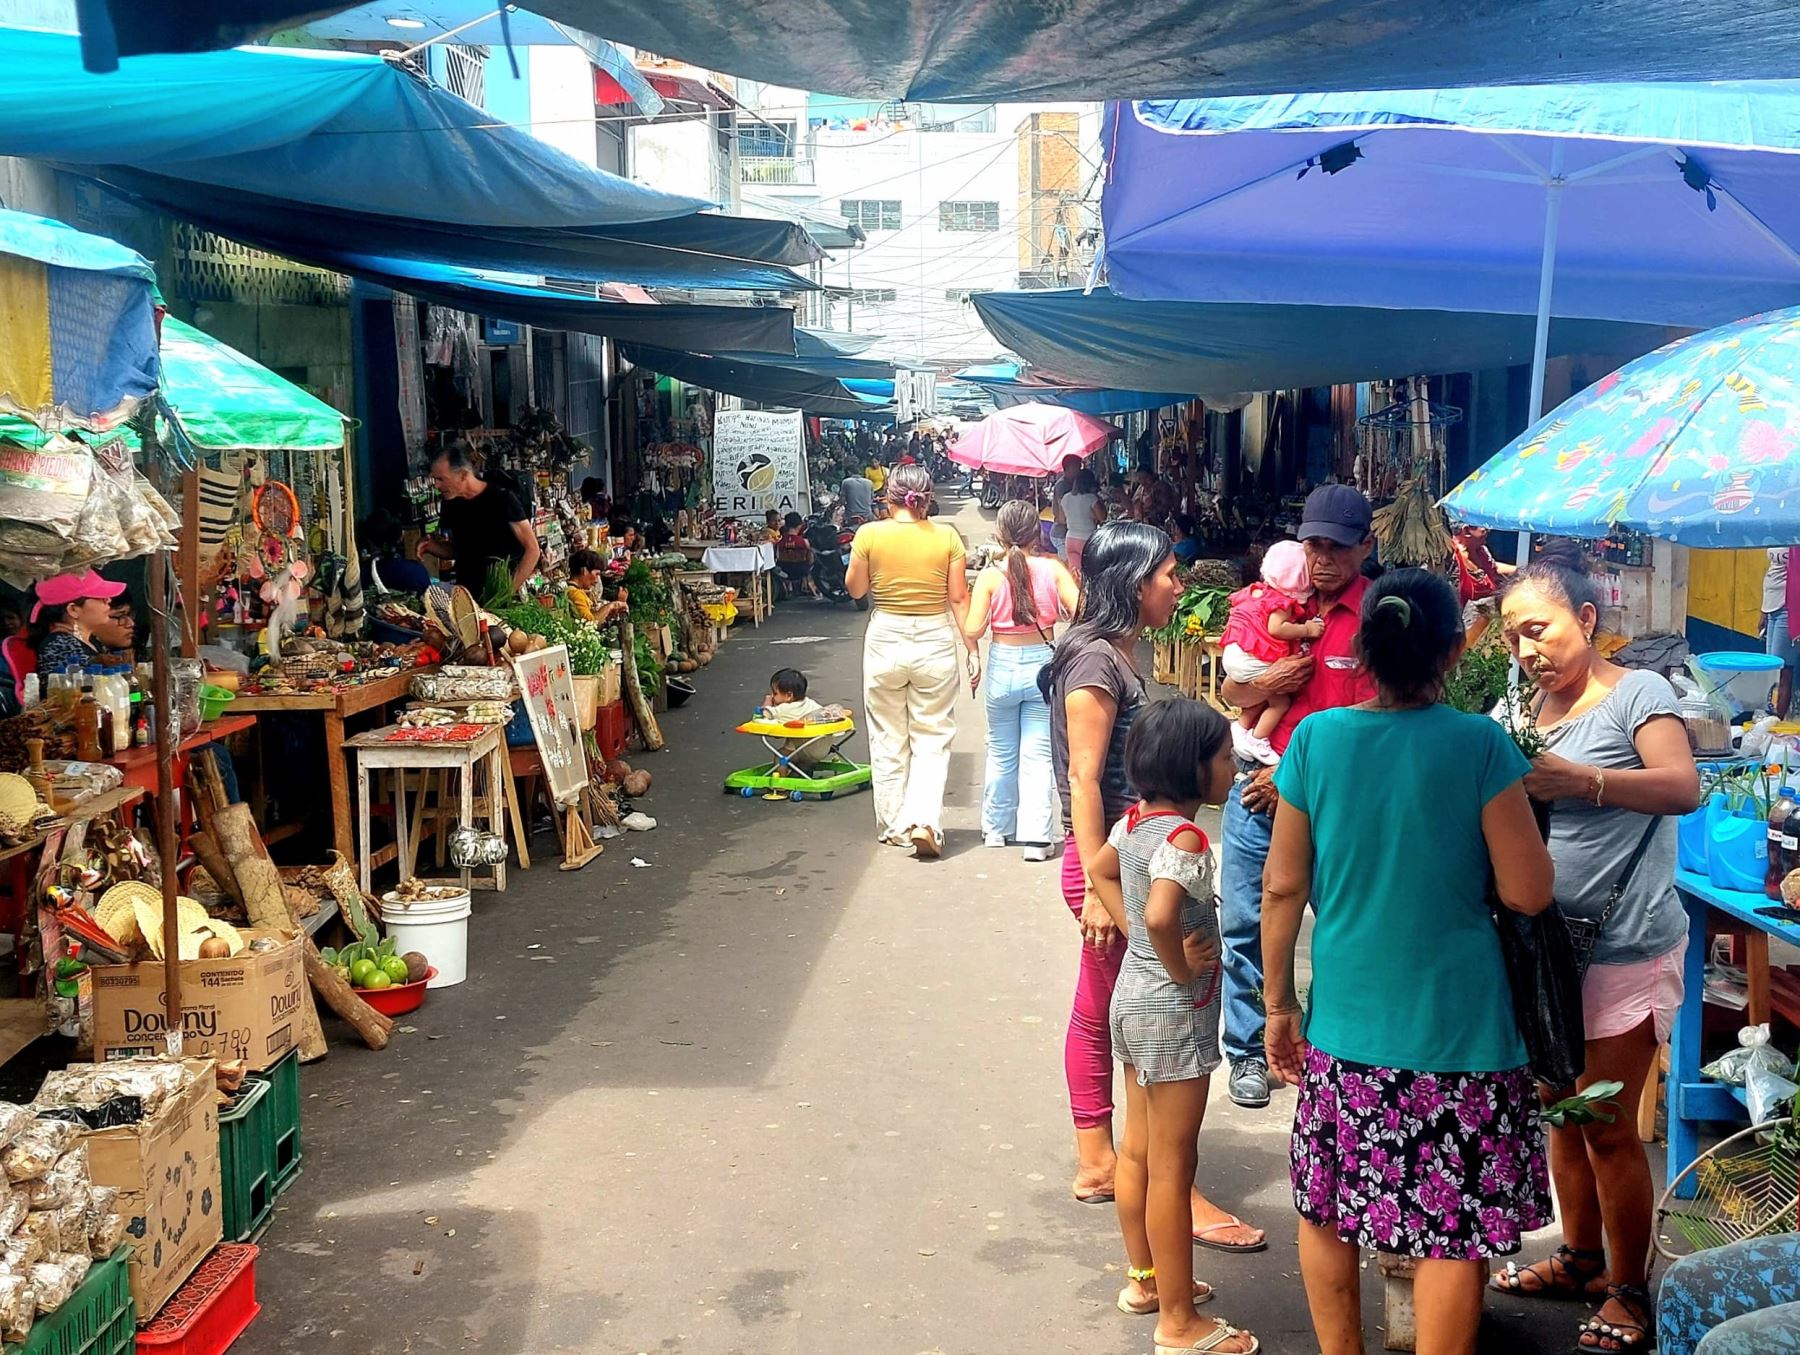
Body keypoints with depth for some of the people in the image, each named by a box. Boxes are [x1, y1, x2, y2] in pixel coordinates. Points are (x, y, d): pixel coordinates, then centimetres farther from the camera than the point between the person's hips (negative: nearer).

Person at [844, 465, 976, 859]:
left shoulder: (870, 534, -6)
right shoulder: (946, 536, -4)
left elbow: (855, 589, 4)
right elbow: (959, 598, -3)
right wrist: (972, 649, 3)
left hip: (885, 638, 0)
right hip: (935, 640, 0)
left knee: (888, 738, 13)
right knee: (932, 738, 7)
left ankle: (893, 827, 20)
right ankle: (923, 821, -9)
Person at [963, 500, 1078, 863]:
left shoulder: (990, 575, -8)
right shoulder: (1053, 570, -7)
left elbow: (973, 631, -9)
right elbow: (1081, 612, -12)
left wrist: (967, 601, 8)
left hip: (1002, 666, 0)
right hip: (1042, 662, 0)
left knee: (1001, 753, 17)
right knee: (1038, 754, 3)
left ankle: (996, 829, 30)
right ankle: (1036, 837, -2)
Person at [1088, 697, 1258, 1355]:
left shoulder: (1135, 819, 2)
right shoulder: (1184, 837, -24)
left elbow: (1100, 870, 19)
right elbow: (1161, 917, -38)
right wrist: (1182, 968, -21)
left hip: (1132, 996, 9)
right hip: (1174, 1012, -9)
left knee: (1138, 1151, 20)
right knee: (1172, 1170, 1)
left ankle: (1145, 1279, 36)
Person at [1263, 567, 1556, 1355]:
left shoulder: (1315, 738, -5)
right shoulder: (1481, 745, -12)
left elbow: (1282, 889, -1)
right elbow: (1529, 895, -9)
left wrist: (1279, 1007, 10)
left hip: (1344, 1021, 4)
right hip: (1457, 1027, -3)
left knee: (1326, 1209, 20)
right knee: (1453, 1230, 8)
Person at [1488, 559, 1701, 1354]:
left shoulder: (1636, 694, -12)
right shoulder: (1529, 707, 7)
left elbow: (1684, 788, -27)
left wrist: (1577, 779, -39)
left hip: (1624, 950, -6)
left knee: (1607, 1128, 2)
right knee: (1560, 1109, 17)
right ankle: (1582, 1258, 35)